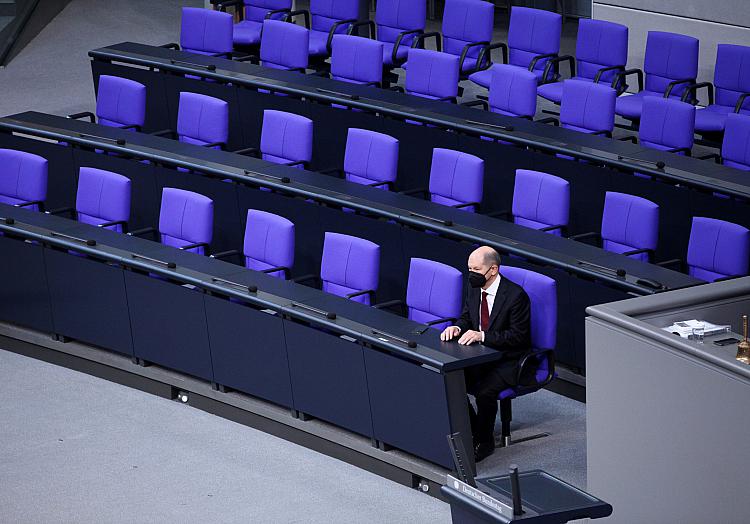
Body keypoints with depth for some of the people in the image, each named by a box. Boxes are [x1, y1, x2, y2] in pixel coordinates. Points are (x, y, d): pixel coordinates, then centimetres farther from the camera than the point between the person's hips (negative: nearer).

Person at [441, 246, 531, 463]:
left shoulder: (515, 295, -19)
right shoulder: (475, 288, 3)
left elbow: (518, 335, -20)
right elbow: (466, 317, 14)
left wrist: (482, 336, -30)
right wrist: (457, 328, -12)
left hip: (508, 360, -7)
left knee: (485, 390, -30)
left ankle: (485, 442, -6)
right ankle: (472, 431, 8)